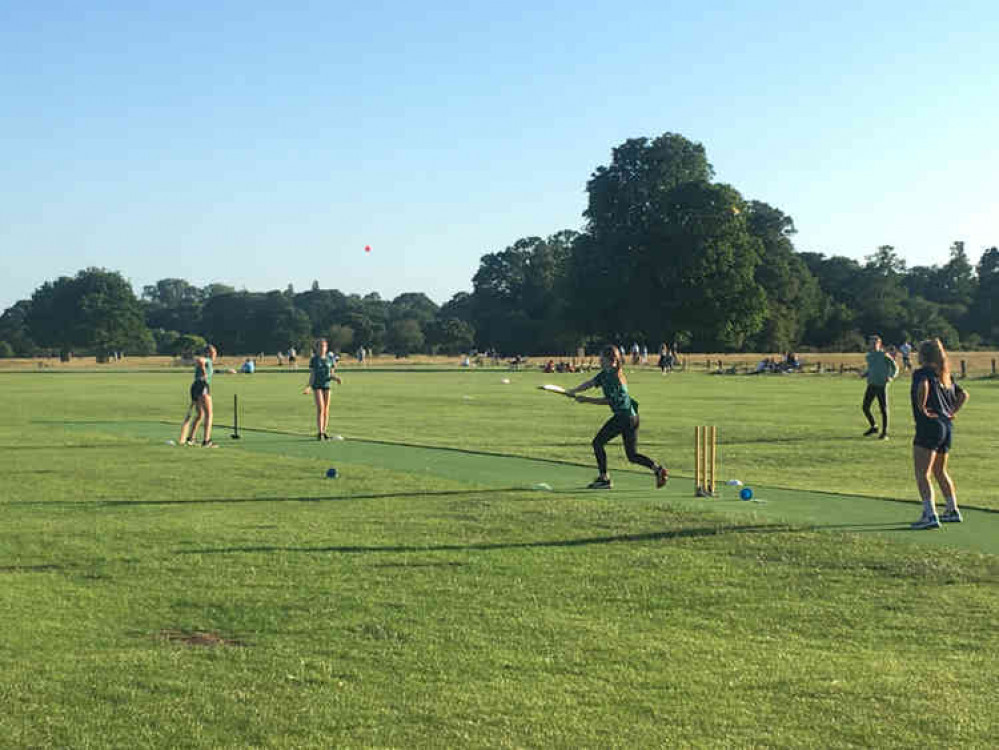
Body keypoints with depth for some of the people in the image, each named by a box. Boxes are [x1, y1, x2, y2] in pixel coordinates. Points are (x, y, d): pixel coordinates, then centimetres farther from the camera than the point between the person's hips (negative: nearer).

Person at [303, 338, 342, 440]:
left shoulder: (330, 359, 7)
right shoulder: (313, 360, -1)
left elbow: (332, 374, 11)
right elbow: (312, 376, 0)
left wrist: (337, 378, -9)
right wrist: (308, 387, -10)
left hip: (327, 386, 3)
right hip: (317, 386, -3)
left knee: (326, 410, 4)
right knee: (320, 408, -13)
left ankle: (324, 432, 11)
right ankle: (319, 433, -13)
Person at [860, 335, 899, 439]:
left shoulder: (884, 355, -7)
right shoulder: (869, 356, 10)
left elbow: (895, 367, -2)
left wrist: (891, 377, -19)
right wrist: (864, 374, 3)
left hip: (882, 385, -5)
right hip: (871, 385, 5)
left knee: (883, 409, -1)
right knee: (865, 408, 3)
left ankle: (884, 433, 8)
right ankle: (873, 427, 23)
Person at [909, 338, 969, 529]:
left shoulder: (921, 373, -9)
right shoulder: (944, 375, 15)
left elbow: (923, 386, -31)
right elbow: (963, 394, 18)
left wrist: (922, 409, -20)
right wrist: (952, 412, 11)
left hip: (929, 426, -9)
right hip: (947, 427, 9)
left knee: (922, 474, -9)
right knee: (940, 472, 23)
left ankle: (930, 515, -18)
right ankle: (953, 511, 29)